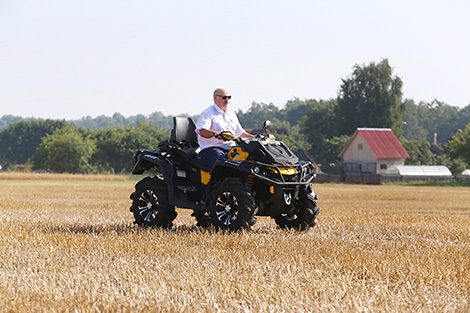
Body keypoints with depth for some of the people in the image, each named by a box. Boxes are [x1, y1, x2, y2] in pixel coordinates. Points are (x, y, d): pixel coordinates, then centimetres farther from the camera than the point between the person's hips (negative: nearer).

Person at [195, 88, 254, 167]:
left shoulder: (231, 114, 24)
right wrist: (215, 133, -38)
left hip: (231, 148, 7)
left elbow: (240, 132, 31)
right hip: (211, 149, -7)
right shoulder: (207, 113, -1)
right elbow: (202, 131, -18)